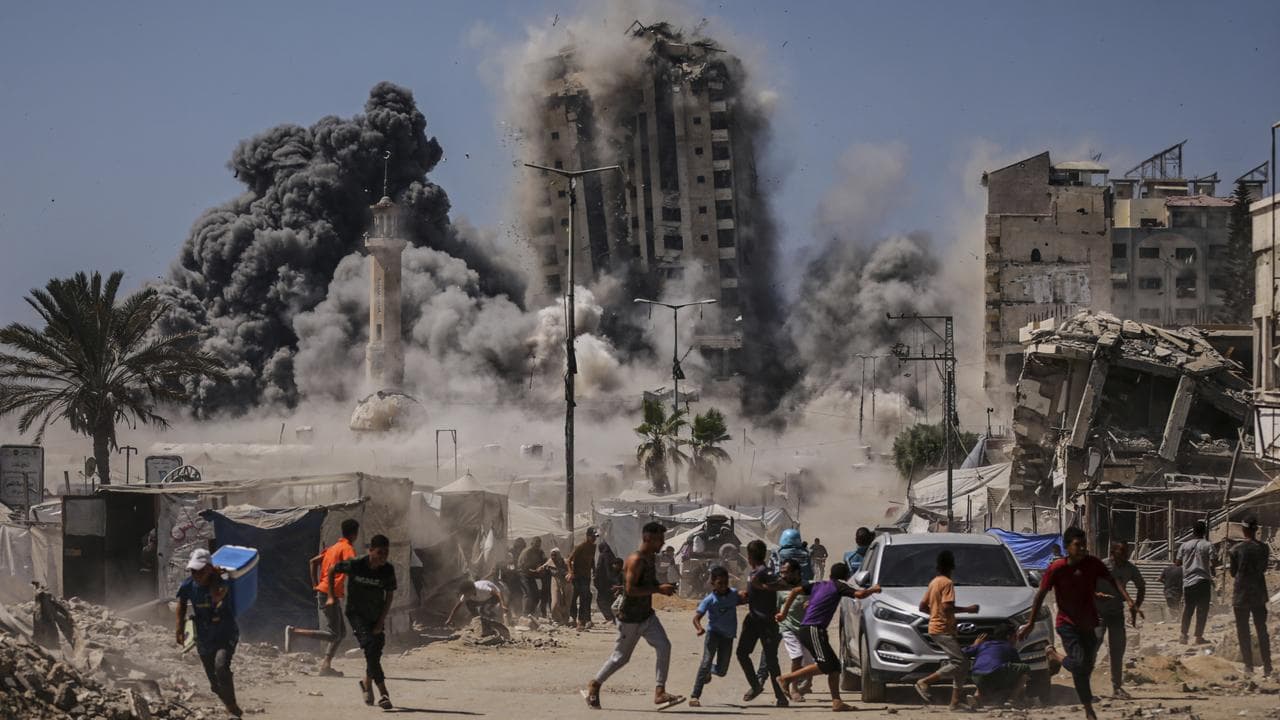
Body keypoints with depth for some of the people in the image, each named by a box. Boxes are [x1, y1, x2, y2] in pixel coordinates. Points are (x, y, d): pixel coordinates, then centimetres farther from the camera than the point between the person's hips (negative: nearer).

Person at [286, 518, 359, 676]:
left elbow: (313, 562, 18)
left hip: (322, 591, 10)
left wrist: (316, 585, 16)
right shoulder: (348, 548, -8)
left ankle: (326, 665, 7)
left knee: (341, 632, 14)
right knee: (332, 635, -12)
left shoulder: (333, 547, 18)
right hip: (330, 594, -10)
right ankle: (294, 631, -16)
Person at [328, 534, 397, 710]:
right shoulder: (355, 565, -20)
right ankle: (383, 694, -26)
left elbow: (389, 596, -1)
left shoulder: (388, 570, -12)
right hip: (356, 613, -4)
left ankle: (367, 683, 39)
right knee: (370, 646, -22)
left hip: (376, 616, 4)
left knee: (375, 653, 7)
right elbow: (332, 570, -3)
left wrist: (381, 621, -6)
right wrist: (331, 596, -1)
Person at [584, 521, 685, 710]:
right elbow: (630, 589, -28)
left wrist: (663, 587, 1)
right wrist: (658, 589, -27)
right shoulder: (635, 560, -21)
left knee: (664, 647, -9)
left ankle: (659, 693, -7)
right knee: (621, 657, 5)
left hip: (647, 616, 8)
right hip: (630, 618, -8)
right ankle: (593, 686, 25)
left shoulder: (652, 558, 8)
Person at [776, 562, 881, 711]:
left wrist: (784, 612, 12)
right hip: (812, 630, -9)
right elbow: (859, 594, -10)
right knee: (825, 665, -17)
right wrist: (873, 589, 10)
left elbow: (795, 591, 11)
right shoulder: (838, 586, 1)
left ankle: (837, 701, 0)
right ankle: (786, 679, -13)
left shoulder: (818, 585, 20)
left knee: (834, 665, 6)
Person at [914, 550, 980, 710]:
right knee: (959, 663, -16)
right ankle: (924, 682, -17)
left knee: (962, 662, 10)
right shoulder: (947, 583, -12)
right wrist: (967, 609, -14)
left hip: (935, 628, 10)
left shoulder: (933, 582, 15)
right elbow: (947, 607, -23)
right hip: (943, 629, -10)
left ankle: (956, 700, 6)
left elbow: (922, 606, 16)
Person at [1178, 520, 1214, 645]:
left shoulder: (1185, 546, 5)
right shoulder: (1208, 546, -2)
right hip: (1203, 581, -3)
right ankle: (1199, 637, 0)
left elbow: (1178, 562, 4)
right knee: (1202, 610, 2)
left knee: (1187, 609, 12)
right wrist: (1213, 576, 6)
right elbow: (1211, 564, -8)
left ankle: (1184, 635, 8)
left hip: (1188, 581, 3)